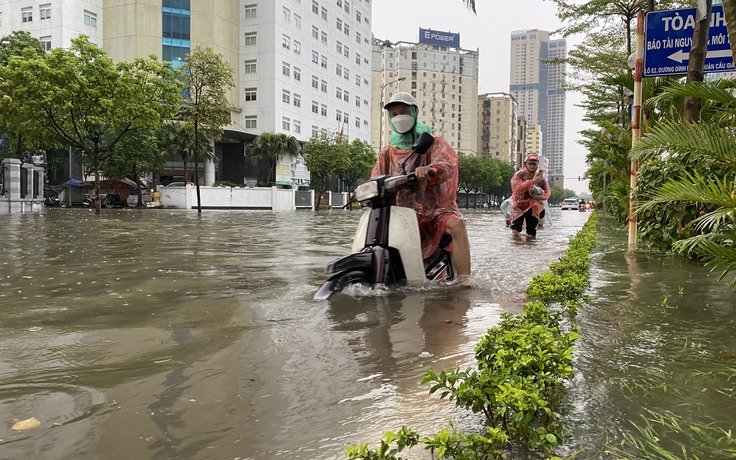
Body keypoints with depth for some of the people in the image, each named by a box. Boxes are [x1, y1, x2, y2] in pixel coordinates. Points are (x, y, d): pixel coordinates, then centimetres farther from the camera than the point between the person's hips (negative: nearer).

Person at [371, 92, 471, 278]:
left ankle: (464, 280, -36)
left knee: (456, 224, -34)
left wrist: (429, 170, -47)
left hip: (436, 211, -5)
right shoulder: (388, 151, 14)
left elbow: (447, 164, -23)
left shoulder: (434, 143, -1)